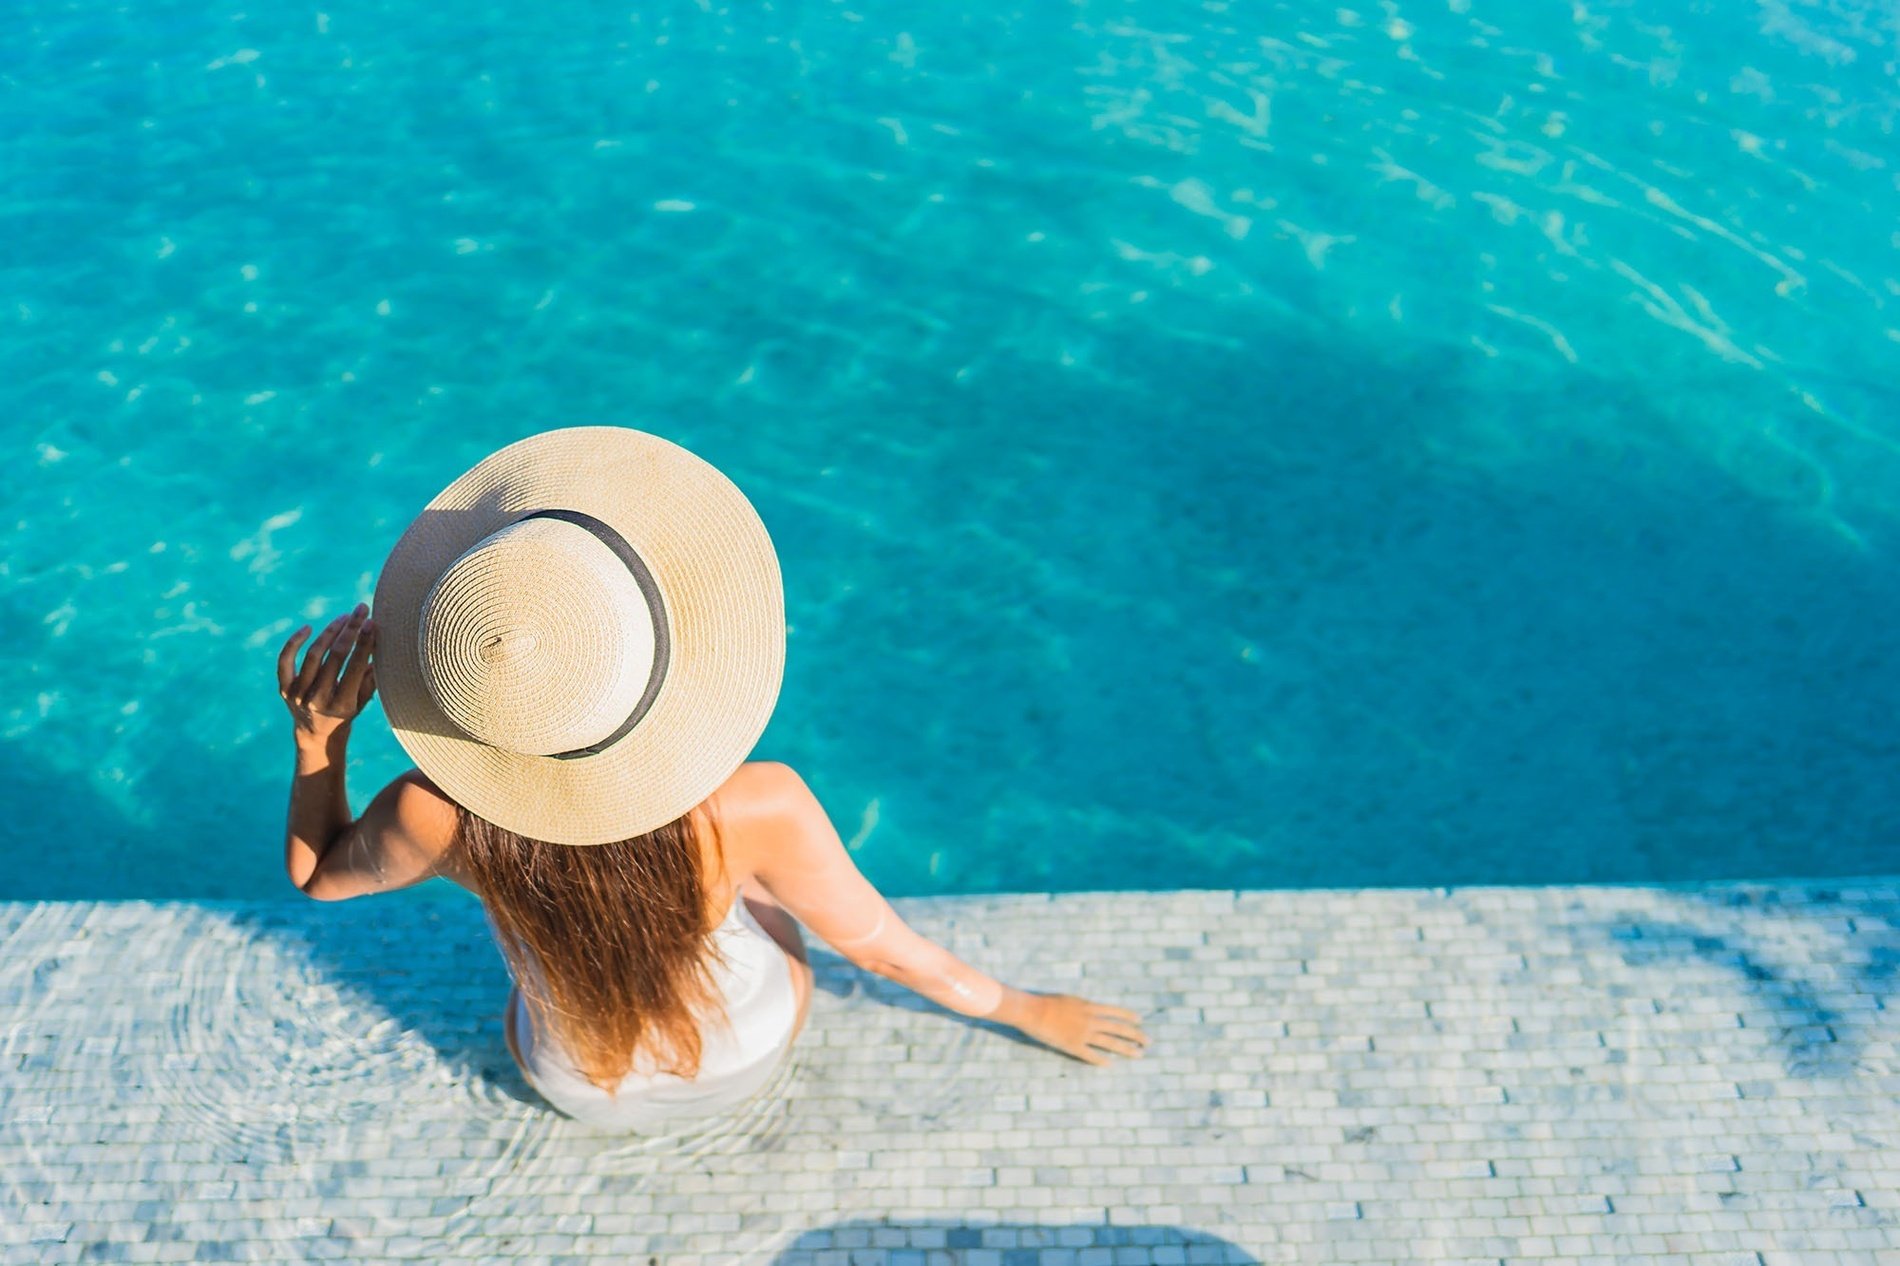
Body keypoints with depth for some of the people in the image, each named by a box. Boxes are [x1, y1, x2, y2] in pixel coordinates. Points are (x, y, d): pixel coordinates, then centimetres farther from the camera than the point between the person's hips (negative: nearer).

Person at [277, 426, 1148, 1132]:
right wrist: (1030, 1010, -6)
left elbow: (316, 873, -10)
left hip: (583, 1091, 1)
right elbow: (884, 950, -22)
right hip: (748, 1061, -1)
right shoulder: (755, 809, -41)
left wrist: (318, 736, -23)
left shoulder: (436, 817, -35)